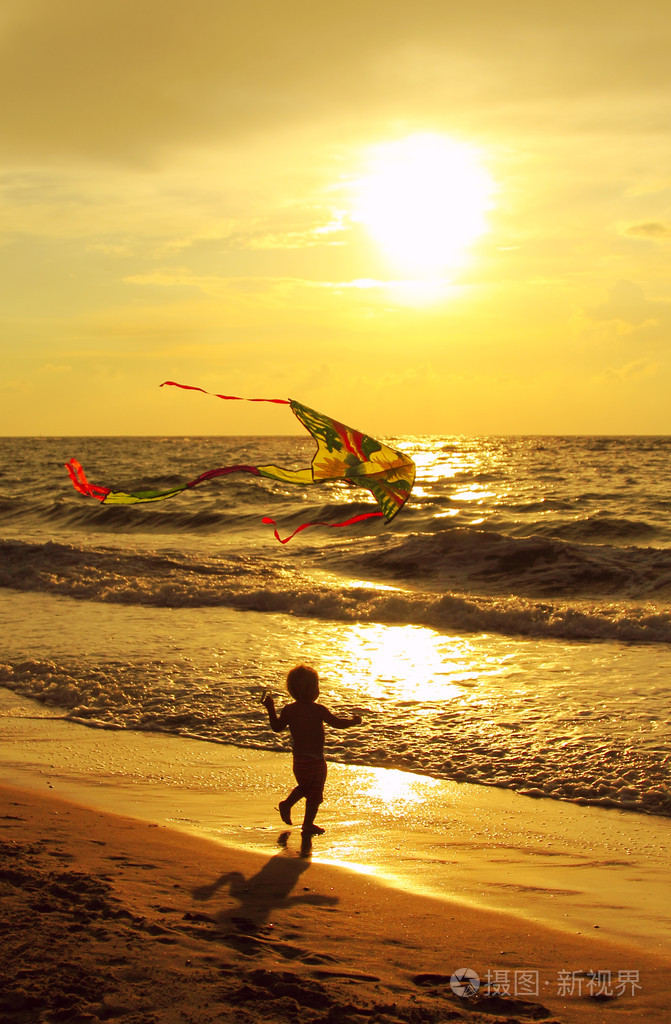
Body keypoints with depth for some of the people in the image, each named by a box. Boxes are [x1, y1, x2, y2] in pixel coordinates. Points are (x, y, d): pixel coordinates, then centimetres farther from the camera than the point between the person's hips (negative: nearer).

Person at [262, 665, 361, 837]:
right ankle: (308, 825, 16)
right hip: (315, 760, -6)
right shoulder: (318, 710, -18)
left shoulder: (288, 710, -2)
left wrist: (270, 709, 20)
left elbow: (276, 727, 10)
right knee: (315, 794, 9)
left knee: (305, 787, 30)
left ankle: (286, 804, 24)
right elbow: (338, 723, -11)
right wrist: (353, 720, 7)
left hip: (298, 758, 6)